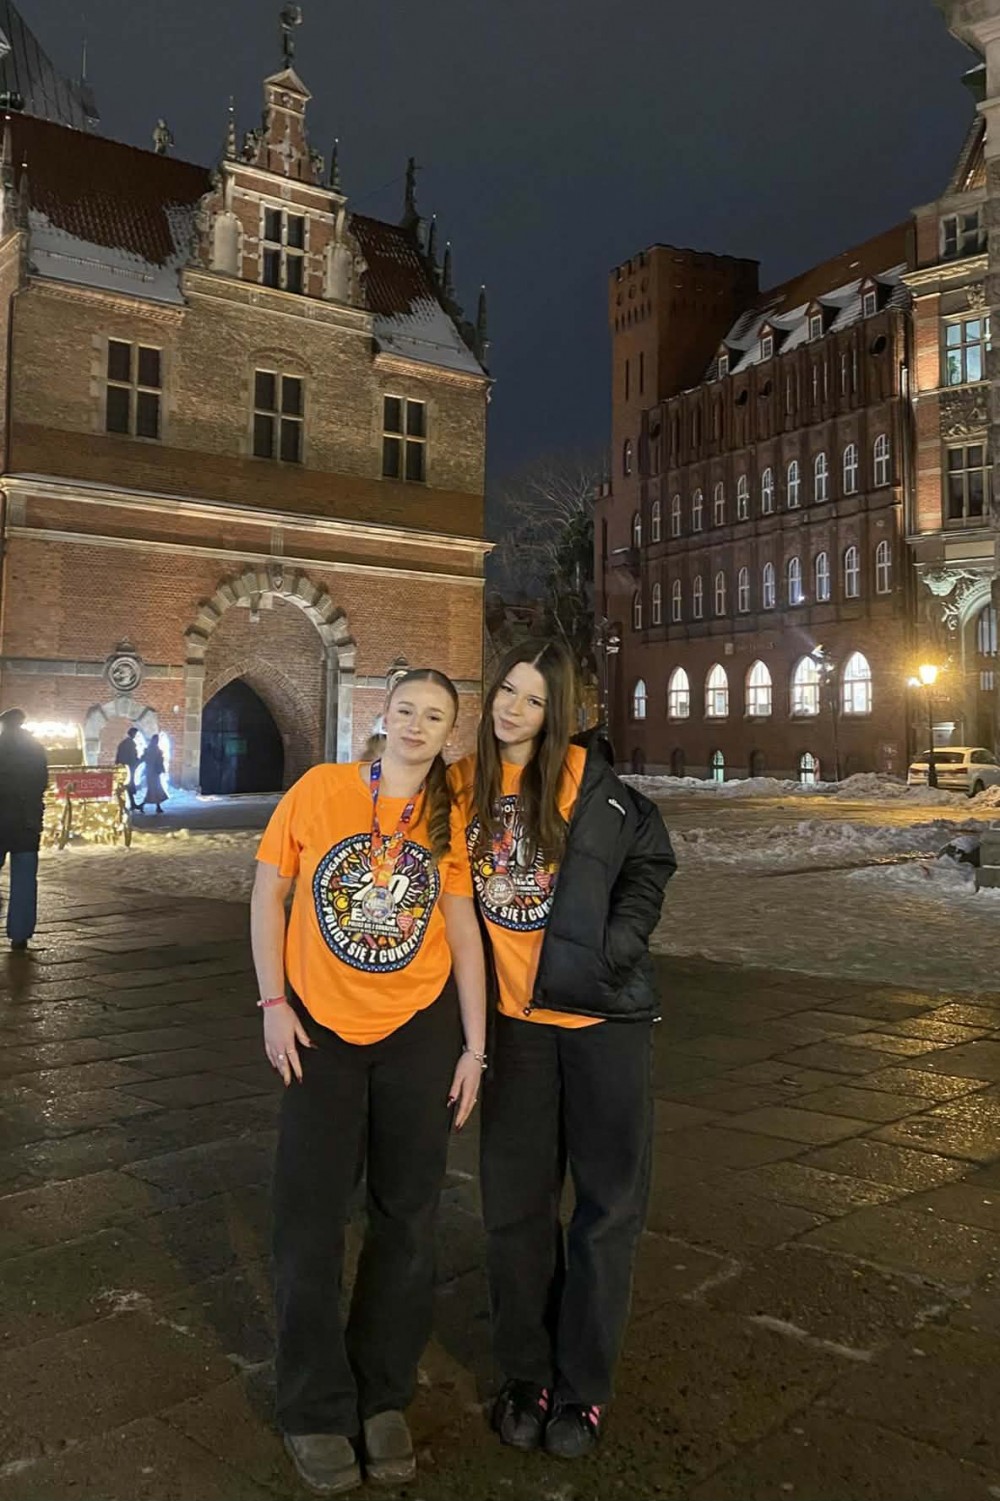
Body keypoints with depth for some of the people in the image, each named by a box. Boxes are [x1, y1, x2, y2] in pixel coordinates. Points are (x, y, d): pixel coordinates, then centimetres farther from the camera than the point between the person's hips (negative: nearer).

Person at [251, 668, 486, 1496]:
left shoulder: (449, 821, -2)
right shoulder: (319, 789, -7)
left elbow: (464, 933, 1)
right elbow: (267, 893, -1)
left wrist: (474, 1047, -1)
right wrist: (273, 1003, -7)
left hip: (419, 1030, 2)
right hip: (319, 1028, -1)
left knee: (408, 1218, 12)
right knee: (311, 1218, 7)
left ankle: (384, 1397, 33)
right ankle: (316, 1410, 28)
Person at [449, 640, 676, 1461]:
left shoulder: (591, 777, -8)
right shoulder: (463, 784, 0)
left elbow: (652, 857, 4)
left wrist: (622, 941, -6)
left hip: (605, 1011, -2)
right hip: (515, 1015, 2)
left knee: (610, 1200, 8)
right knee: (516, 1201, 11)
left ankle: (583, 1386, 26)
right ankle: (525, 1375, 31)